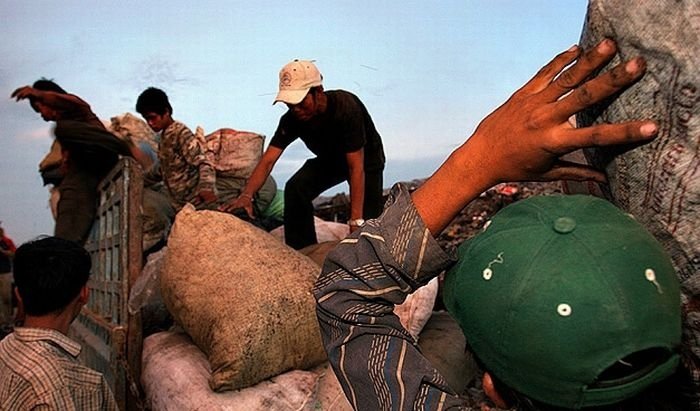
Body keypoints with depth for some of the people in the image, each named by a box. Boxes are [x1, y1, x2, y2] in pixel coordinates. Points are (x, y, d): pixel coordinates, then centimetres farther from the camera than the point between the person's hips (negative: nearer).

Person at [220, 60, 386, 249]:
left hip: (366, 159, -4)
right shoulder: (292, 119, -23)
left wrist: (356, 222, -42)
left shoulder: (346, 108, -38)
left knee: (369, 221, -15)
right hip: (328, 159, 4)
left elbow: (357, 168, -39)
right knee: (295, 188, -21)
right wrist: (246, 195, -47)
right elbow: (268, 160, -27)